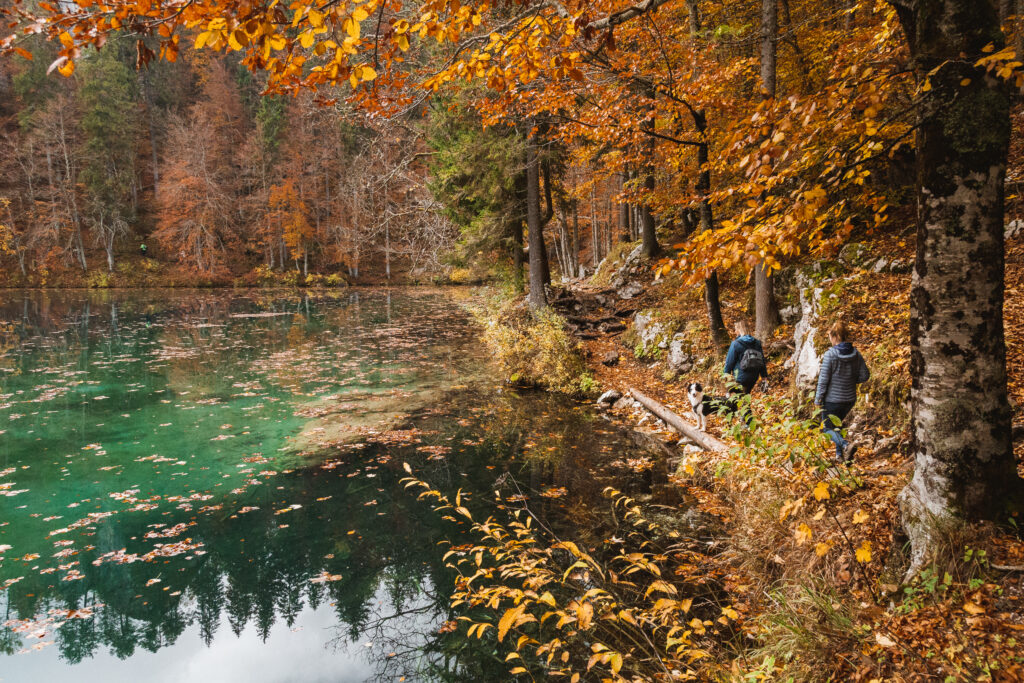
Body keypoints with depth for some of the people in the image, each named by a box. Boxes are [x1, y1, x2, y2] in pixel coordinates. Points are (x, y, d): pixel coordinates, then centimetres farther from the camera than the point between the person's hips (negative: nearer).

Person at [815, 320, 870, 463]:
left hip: (832, 399, -6)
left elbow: (823, 379, -15)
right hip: (850, 398, 6)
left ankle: (846, 445, -17)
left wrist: (818, 399, -6)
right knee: (836, 424, 24)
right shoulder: (856, 354, -2)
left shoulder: (830, 355, -18)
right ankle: (840, 454, 22)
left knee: (828, 428, 8)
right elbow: (864, 375, 3)